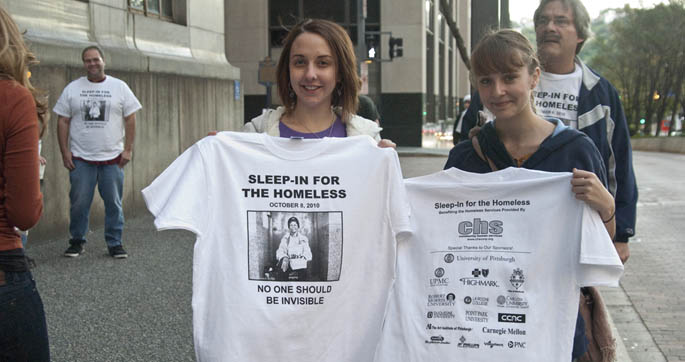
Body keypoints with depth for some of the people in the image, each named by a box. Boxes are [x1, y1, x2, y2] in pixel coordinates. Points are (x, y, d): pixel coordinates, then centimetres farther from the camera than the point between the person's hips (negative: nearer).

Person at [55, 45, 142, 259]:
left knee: (114, 203, 3)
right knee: (79, 203, 4)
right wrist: (65, 151, -1)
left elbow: (130, 119, 4)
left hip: (113, 157, 0)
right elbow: (63, 122, 6)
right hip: (80, 159, 0)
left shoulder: (119, 87, 5)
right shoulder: (72, 89, 6)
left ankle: (115, 243, 14)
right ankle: (77, 241, 19)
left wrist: (128, 149, -3)